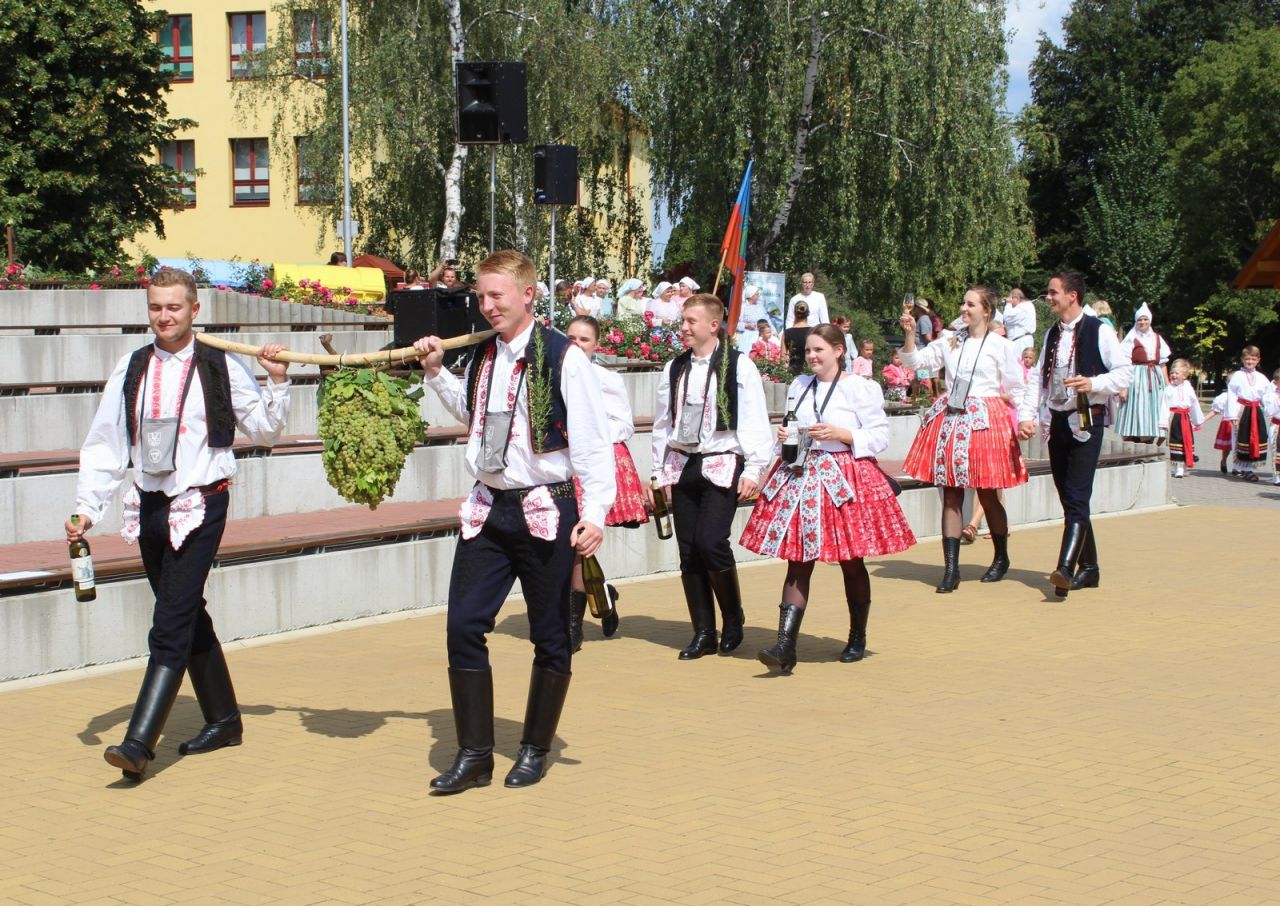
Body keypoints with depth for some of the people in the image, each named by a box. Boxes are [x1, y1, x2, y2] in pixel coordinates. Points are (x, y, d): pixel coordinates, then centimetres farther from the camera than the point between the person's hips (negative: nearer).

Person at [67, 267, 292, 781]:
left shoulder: (221, 368, -3)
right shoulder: (131, 370, 6)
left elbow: (264, 433, 6)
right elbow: (105, 444, 8)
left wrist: (277, 383, -8)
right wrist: (88, 507, -1)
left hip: (200, 504, -5)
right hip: (149, 506, 5)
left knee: (171, 626, -11)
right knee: (188, 619, 15)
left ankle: (139, 743, -14)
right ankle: (223, 719, 30)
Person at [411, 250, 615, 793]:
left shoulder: (562, 358, -11)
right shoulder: (482, 356, 9)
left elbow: (592, 442, -12)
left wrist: (594, 514, -18)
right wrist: (436, 373, 16)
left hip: (546, 512, -5)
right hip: (488, 509, 6)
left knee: (550, 636, 6)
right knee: (464, 625, -2)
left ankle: (535, 750, 22)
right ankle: (474, 754, 8)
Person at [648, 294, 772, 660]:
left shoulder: (739, 366, -3)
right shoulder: (674, 368, 11)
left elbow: (754, 422, -4)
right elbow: (663, 423, 15)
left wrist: (752, 469, -9)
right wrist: (659, 473, 13)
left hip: (723, 465, -5)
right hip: (682, 465, 5)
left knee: (711, 542, -16)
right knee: (688, 550, 4)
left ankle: (733, 619, 7)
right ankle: (704, 633, 14)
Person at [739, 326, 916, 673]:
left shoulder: (861, 388, -3)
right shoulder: (798, 387, 13)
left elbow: (879, 436, -5)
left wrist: (840, 434, -17)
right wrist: (784, 437, 2)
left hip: (846, 480, -4)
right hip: (800, 478, 4)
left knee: (852, 563, 8)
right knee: (798, 563, -4)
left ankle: (858, 640, 25)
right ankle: (785, 646, -12)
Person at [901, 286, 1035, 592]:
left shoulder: (1001, 346, 0)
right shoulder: (949, 342, 11)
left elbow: (1018, 388, 1)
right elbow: (916, 361, 10)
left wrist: (1025, 418, -12)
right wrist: (909, 335, -6)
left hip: (984, 420, -3)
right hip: (950, 418, 3)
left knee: (987, 495, 5)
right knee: (950, 495, 0)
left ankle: (1001, 558, 27)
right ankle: (951, 569, 1)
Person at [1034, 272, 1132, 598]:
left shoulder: (1099, 331, -6)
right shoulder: (1052, 334, 15)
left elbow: (1125, 371, -9)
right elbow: (1040, 376, 16)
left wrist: (1093, 383, -25)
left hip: (1086, 422, -7)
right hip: (1056, 421, 7)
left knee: (1077, 499, -15)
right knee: (1068, 498, 10)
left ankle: (1065, 569, -25)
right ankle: (1088, 568, 19)